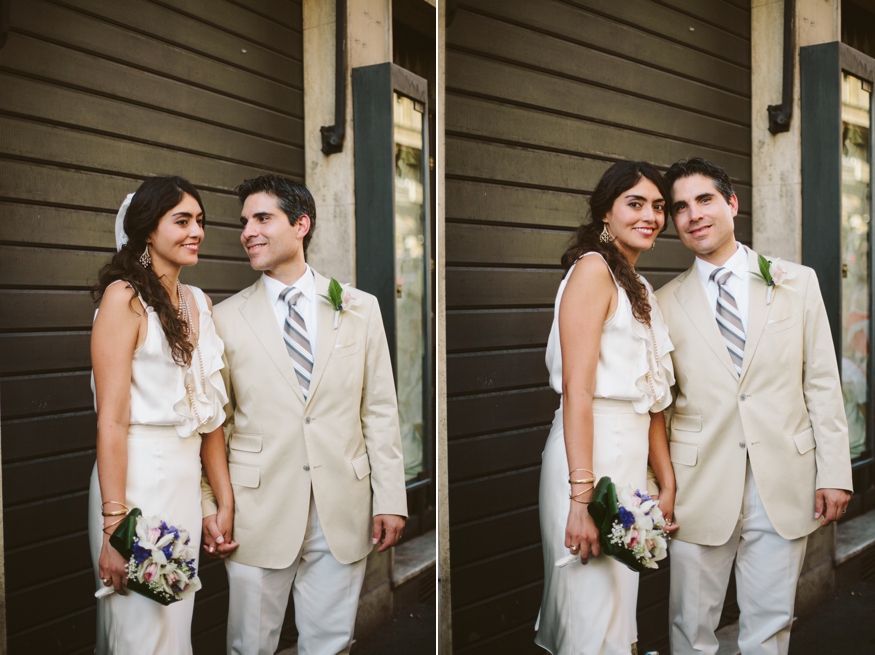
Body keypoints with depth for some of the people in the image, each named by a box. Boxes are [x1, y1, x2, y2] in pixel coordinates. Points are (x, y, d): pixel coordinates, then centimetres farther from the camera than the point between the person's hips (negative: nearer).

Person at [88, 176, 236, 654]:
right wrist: (114, 526, -20)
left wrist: (225, 501, 9)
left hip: (188, 478, 7)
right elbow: (111, 420, -16)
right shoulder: (125, 297, -10)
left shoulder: (199, 303, 10)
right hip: (138, 478, -6)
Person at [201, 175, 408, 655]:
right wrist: (208, 504, -2)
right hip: (258, 509, 0)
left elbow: (380, 411, 3)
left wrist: (390, 499, -1)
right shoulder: (226, 318, 3)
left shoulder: (360, 309, 4)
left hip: (342, 513, 1)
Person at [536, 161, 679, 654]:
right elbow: (576, 389, -17)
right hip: (593, 452, -9)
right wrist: (582, 497, -23)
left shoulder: (642, 289, 18)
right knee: (594, 615, 0)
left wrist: (668, 485, 13)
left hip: (632, 459, 9)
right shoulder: (593, 269, -9)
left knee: (620, 600, 17)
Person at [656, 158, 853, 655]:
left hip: (784, 483, 1)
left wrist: (834, 473, -2)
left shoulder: (798, 283, 5)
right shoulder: (666, 303, 3)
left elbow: (822, 383, 4)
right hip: (701, 487, 0)